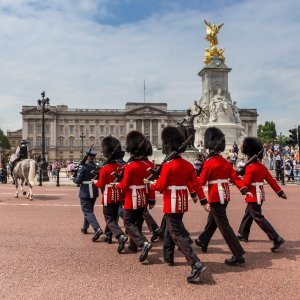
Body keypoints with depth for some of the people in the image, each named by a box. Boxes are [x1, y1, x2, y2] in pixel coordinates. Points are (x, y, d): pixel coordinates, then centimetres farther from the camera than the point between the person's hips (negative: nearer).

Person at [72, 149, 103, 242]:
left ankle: (97, 229, -21)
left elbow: (78, 181, -15)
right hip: (94, 192, 5)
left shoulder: (83, 167, -13)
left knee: (87, 211, -4)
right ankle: (85, 228, 35)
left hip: (85, 192, -5)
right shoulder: (97, 167, 1)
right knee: (89, 209, 21)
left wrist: (73, 178, 5)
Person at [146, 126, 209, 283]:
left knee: (178, 234, -6)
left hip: (171, 205, -8)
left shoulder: (168, 165, -17)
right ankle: (168, 257, 39)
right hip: (182, 203, 8)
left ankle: (197, 265, -16)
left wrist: (149, 184, 6)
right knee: (170, 229, 24)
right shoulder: (188, 165, 4)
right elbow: (196, 184, 2)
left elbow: (160, 186, -14)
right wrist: (204, 201, 4)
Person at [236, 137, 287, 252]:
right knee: (248, 215, 21)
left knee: (258, 218, -5)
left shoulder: (250, 167, -18)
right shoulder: (262, 166, 7)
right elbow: (271, 180, 7)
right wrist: (280, 192, 10)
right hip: (259, 195, 9)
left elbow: (246, 183, -20)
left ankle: (277, 239, -9)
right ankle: (243, 235, 34)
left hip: (254, 196, -9)